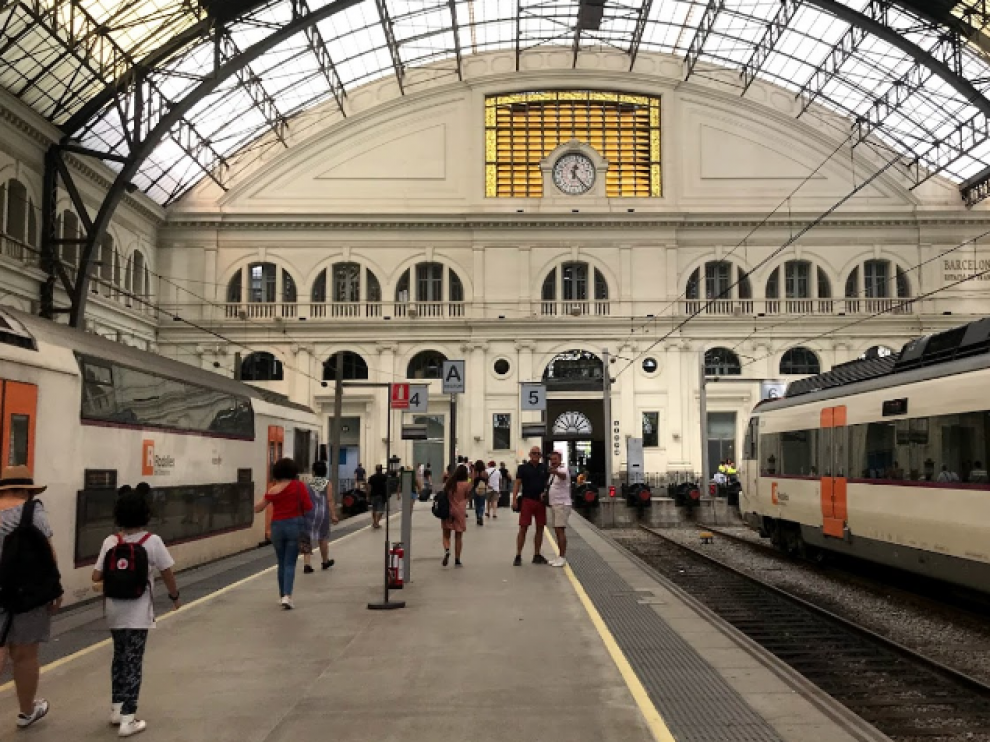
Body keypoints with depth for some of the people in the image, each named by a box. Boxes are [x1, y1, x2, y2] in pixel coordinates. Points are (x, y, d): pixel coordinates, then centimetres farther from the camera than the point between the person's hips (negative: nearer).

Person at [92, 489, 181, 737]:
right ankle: (128, 719, 3)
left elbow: (97, 577, -2)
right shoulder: (152, 541, -11)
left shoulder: (110, 542, -2)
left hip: (115, 612, 4)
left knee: (119, 658, 20)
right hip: (138, 614, -4)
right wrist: (175, 597, 12)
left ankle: (117, 709, 31)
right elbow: (167, 574, -4)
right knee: (133, 663, 2)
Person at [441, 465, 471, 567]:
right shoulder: (466, 484, -10)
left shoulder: (449, 482, -1)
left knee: (446, 535, 11)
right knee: (458, 537, 8)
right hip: (460, 512, -2)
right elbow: (467, 496, 2)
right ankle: (457, 560, 11)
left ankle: (447, 550, -17)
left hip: (447, 511, 2)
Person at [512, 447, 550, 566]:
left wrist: (545, 493, -4)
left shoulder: (544, 469, 10)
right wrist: (514, 499, -12)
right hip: (527, 500, -4)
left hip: (540, 501, 4)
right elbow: (517, 483, -2)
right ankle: (518, 556, 0)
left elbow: (548, 483, 16)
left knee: (540, 528, 8)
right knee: (523, 528, -5)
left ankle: (537, 555, 18)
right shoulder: (523, 467, 0)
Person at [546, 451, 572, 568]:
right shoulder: (552, 472, 15)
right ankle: (561, 557, 15)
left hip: (562, 504, -9)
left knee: (560, 530, -12)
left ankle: (562, 557, -12)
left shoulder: (563, 469, -15)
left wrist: (555, 471, -62)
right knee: (557, 531, 10)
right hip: (555, 504, 9)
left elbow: (563, 475, -41)